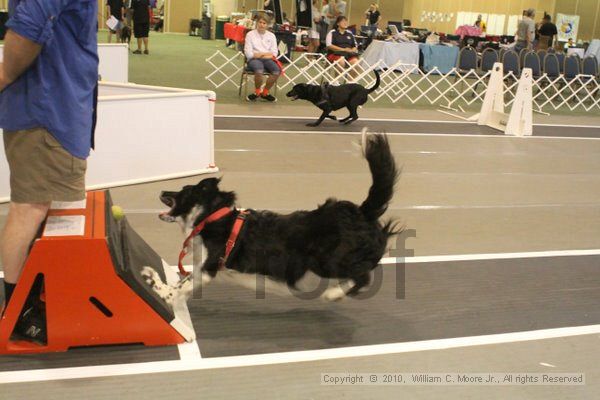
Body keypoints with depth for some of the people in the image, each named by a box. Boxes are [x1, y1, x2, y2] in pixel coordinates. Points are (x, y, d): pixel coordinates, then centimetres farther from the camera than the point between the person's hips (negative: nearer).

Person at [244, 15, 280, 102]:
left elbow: (274, 53, 8)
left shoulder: (271, 35, 16)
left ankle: (265, 92, -9)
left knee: (277, 71, -29)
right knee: (259, 70, -38)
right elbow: (248, 53, -3)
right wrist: (266, 54, -4)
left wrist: (260, 54, -6)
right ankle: (257, 92, -11)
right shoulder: (250, 34, 7)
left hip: (268, 59, 3)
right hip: (254, 59, -3)